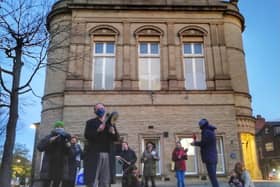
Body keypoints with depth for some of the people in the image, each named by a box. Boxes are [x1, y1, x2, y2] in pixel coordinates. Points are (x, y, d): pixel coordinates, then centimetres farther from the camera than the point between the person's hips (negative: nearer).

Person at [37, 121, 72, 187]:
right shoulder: (49, 137, 6)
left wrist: (69, 147, -12)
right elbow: (39, 147, -9)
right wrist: (50, 140, -18)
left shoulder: (65, 140, 12)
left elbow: (70, 154, 8)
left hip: (61, 166, 2)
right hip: (49, 166, -2)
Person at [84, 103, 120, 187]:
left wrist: (113, 132, -7)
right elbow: (86, 135, -5)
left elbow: (117, 138, 14)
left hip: (108, 155, 3)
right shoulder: (90, 122, 9)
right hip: (94, 155, -3)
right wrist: (98, 130, -19)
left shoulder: (110, 123, 18)